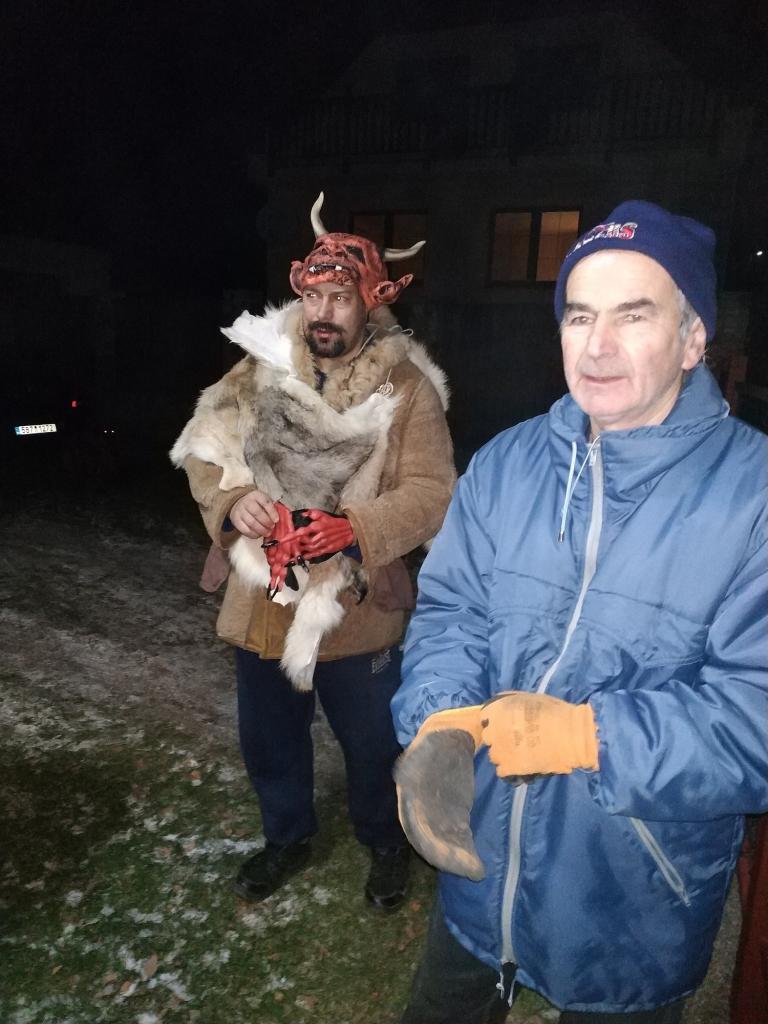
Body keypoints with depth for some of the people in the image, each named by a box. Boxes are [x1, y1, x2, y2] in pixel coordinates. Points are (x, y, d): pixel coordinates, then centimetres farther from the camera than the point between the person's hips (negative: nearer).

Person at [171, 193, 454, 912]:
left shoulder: (406, 387, -10)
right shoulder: (259, 368, 1)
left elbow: (430, 494, -16)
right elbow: (203, 454, 1)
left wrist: (353, 526, -31)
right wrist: (234, 501, -20)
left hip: (356, 607, -3)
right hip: (263, 601, 4)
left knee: (370, 743, 17)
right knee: (268, 738, 22)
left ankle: (384, 840, 48)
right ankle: (287, 835, 51)